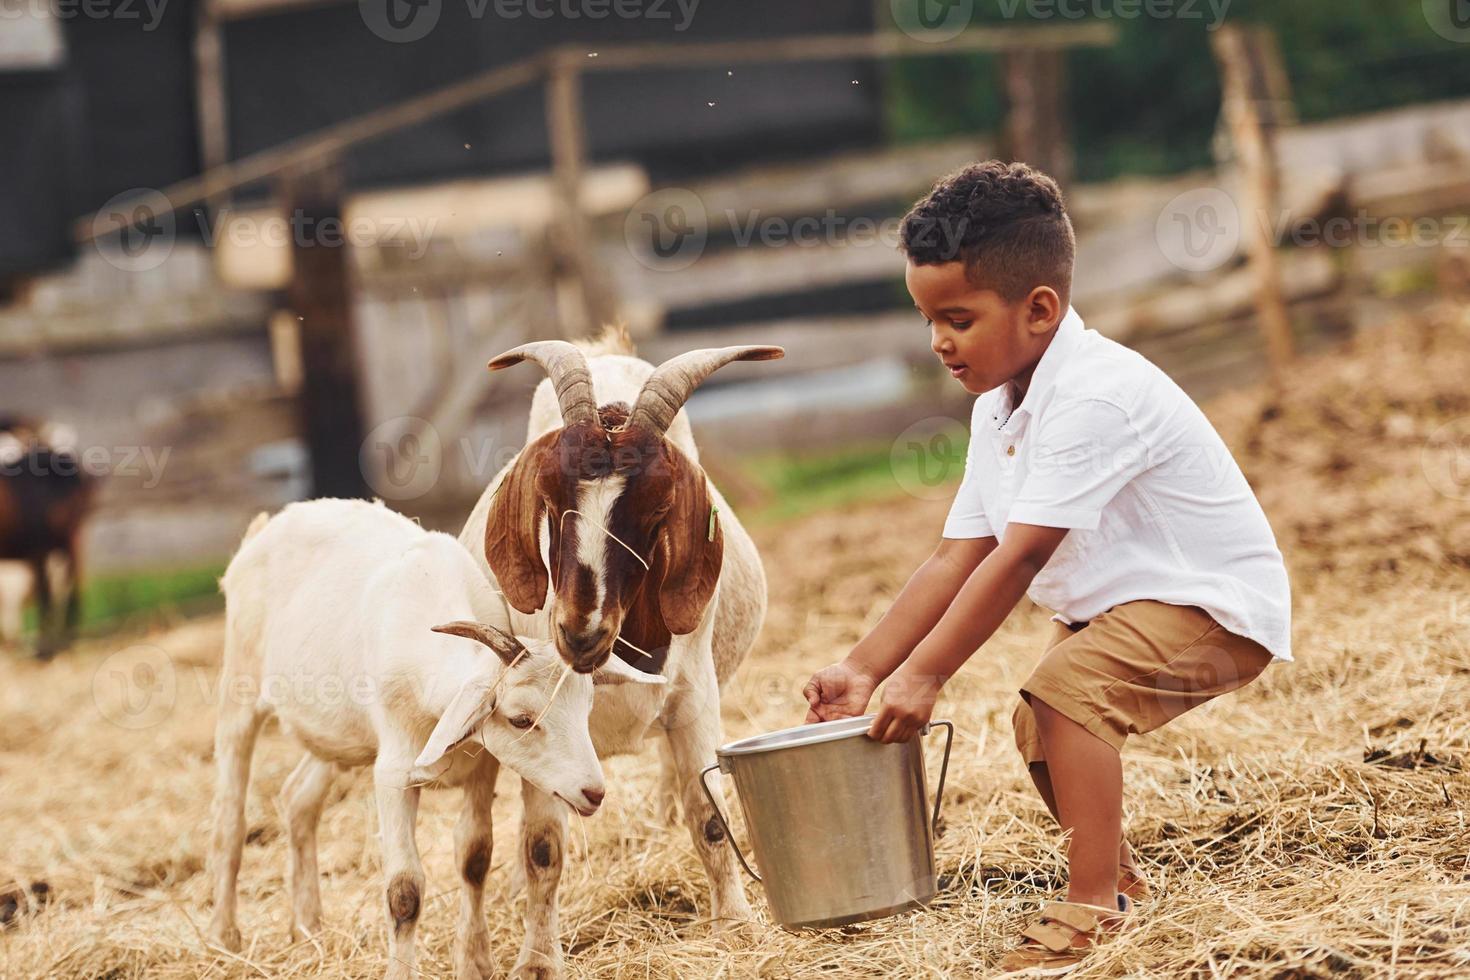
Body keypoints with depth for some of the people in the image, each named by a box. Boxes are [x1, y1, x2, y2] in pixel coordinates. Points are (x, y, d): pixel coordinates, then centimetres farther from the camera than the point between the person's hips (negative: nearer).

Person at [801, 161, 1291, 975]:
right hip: (1119, 603, 10)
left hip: (1217, 603, -10)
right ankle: (1119, 879, 36)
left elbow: (1021, 556, -31)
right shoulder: (1001, 408, 3)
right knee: (1040, 727, 14)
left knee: (1065, 688, -27)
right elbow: (959, 555, 2)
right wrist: (865, 667, -5)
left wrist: (923, 675, -29)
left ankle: (1093, 910, -23)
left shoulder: (1093, 396, -28)